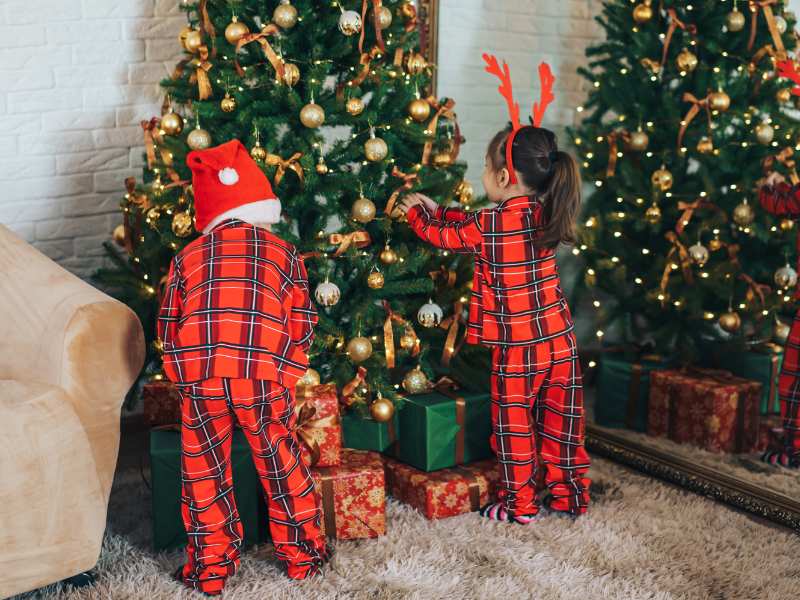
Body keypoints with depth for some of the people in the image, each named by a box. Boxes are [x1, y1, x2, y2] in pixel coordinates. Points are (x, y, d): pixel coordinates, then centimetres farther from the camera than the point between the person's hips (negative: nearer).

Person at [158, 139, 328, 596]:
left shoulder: (188, 257, 18)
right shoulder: (284, 253, 15)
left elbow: (168, 327, 16)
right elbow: (302, 326, 12)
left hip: (199, 378, 1)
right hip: (264, 375, 0)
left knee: (204, 473, 14)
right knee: (281, 463, 15)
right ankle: (302, 554, 29)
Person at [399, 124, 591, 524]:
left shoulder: (488, 225, -15)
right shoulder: (543, 215, 4)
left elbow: (443, 235, 5)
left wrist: (417, 212, 24)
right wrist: (435, 209, 27)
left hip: (516, 348, -6)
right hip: (560, 340, 6)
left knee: (514, 424, 8)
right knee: (561, 421, 14)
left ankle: (519, 504, 19)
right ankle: (570, 495, 26)